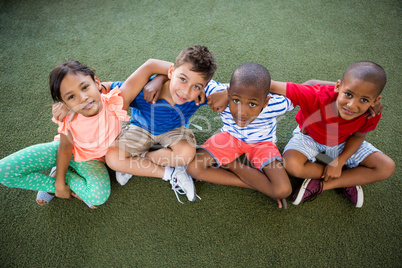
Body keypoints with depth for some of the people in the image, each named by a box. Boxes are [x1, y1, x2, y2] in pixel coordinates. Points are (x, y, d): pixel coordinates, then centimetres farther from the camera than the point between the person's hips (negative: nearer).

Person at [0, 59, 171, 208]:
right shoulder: (67, 117, -28)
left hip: (90, 159, -1)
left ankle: (63, 174, -3)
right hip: (65, 151, 1)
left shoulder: (116, 103, -35)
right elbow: (65, 147, -12)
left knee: (99, 196, -33)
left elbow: (149, 66, -40)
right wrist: (59, 184, -7)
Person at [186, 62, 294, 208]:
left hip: (262, 142, -2)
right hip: (230, 137, 3)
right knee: (194, 168, -23)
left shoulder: (276, 105, -34)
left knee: (283, 190, -23)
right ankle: (262, 186, -12)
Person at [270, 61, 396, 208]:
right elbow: (273, 86, -39)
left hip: (342, 143, 3)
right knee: (291, 165, -33)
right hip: (309, 137, -2)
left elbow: (358, 136, -7)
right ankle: (349, 179, -8)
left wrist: (339, 162, -18)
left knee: (387, 168, -12)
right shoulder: (316, 96, -41)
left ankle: (321, 185, -13)